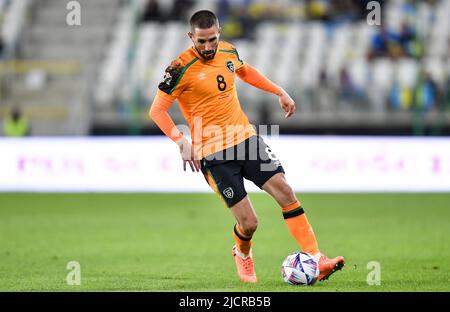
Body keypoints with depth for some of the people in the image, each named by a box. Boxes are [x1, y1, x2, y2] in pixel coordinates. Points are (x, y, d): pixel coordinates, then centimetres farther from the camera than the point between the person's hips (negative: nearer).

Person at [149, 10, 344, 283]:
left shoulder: (228, 51, 5)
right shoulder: (182, 68, -14)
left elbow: (245, 71, 29)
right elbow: (157, 110, -10)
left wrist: (279, 92, 24)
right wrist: (182, 142, -20)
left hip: (245, 137, 6)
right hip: (213, 154, -6)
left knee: (284, 190, -10)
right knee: (249, 223, -9)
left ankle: (316, 260, -9)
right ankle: (242, 255, 27)